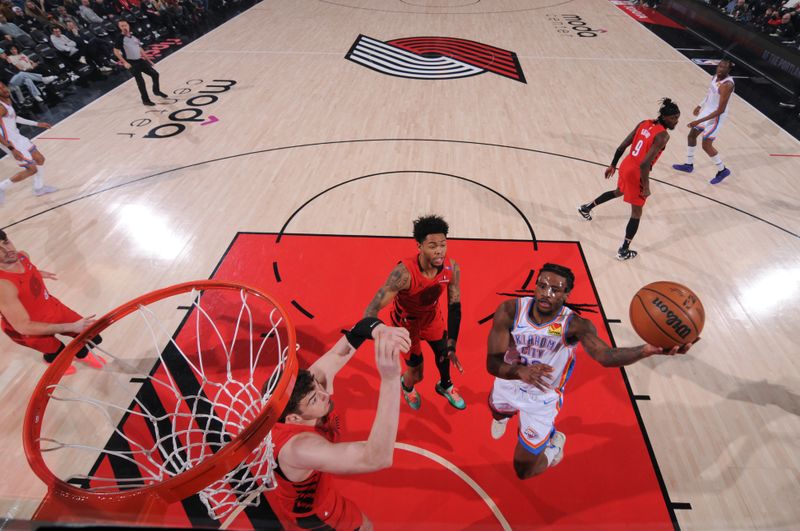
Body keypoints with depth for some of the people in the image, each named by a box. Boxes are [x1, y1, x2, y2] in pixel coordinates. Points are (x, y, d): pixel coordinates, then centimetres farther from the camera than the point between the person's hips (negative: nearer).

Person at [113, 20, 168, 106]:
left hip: (140, 60, 6)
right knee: (140, 81, -5)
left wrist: (148, 60, 18)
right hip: (132, 63, -6)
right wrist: (125, 62, -20)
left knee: (155, 74, 9)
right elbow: (116, 51, -11)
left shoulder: (134, 36, 10)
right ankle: (145, 100, 6)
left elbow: (140, 49, 19)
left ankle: (156, 91, 31)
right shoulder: (120, 38, -9)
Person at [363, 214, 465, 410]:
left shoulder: (452, 268, -26)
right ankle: (407, 386, 47)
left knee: (444, 351, 24)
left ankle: (445, 385, 60)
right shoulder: (404, 272, -41)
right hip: (406, 320, -4)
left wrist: (451, 346, -19)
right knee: (416, 374, 6)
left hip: (432, 314, 4)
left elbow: (454, 306, -14)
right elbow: (373, 307, -42)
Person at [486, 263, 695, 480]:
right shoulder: (510, 311, -28)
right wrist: (521, 371, -53)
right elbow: (492, 363, -32)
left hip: (542, 399, -2)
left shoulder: (574, 325, -31)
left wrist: (649, 350, -68)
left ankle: (555, 442, 38)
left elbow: (605, 356, -49)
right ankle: (503, 415, 75)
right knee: (497, 412, 37)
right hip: (507, 384, 2)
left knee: (524, 471, 9)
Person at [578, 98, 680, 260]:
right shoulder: (663, 136, -19)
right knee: (637, 212, 8)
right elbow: (644, 164, -27)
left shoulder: (644, 123, 3)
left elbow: (621, 147, 6)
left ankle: (587, 208, 50)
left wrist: (613, 165, 19)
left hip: (626, 166, 7)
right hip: (636, 174, -7)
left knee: (618, 192, 39)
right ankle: (624, 251, 13)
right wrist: (646, 186, -17)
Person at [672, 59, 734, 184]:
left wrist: (698, 121, -33)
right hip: (706, 110, 9)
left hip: (716, 116, -9)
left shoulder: (727, 85, -29)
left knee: (706, 146, -3)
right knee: (692, 135, 17)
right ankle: (689, 165, 33)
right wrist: (700, 106, 26)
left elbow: (720, 110, -30)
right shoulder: (716, 76, -3)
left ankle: (722, 170, 16)